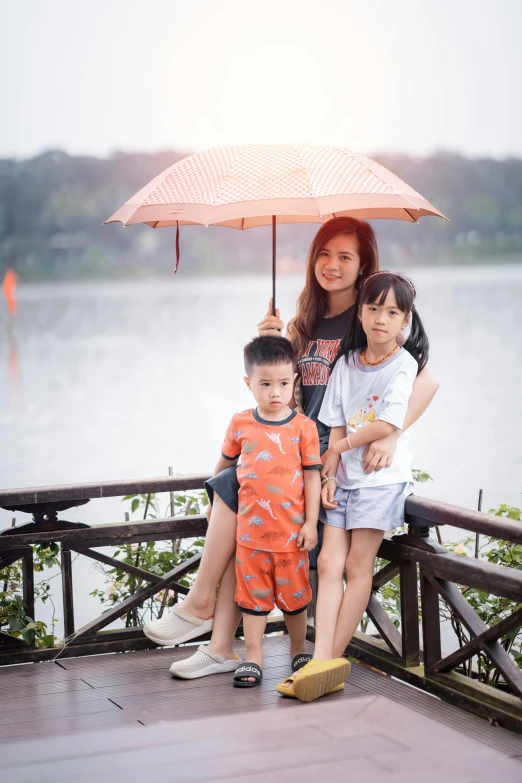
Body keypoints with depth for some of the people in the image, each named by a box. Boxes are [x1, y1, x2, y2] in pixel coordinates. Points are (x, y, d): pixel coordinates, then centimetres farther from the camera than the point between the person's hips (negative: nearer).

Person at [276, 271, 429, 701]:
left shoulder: (403, 364, -7)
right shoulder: (346, 364, 9)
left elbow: (386, 425, -15)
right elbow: (336, 427, 8)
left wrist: (339, 446, -4)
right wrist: (329, 475, -3)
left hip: (381, 477, -5)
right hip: (345, 476, 5)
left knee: (358, 566, -4)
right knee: (329, 563, -6)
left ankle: (333, 658, 1)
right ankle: (321, 663, -11)